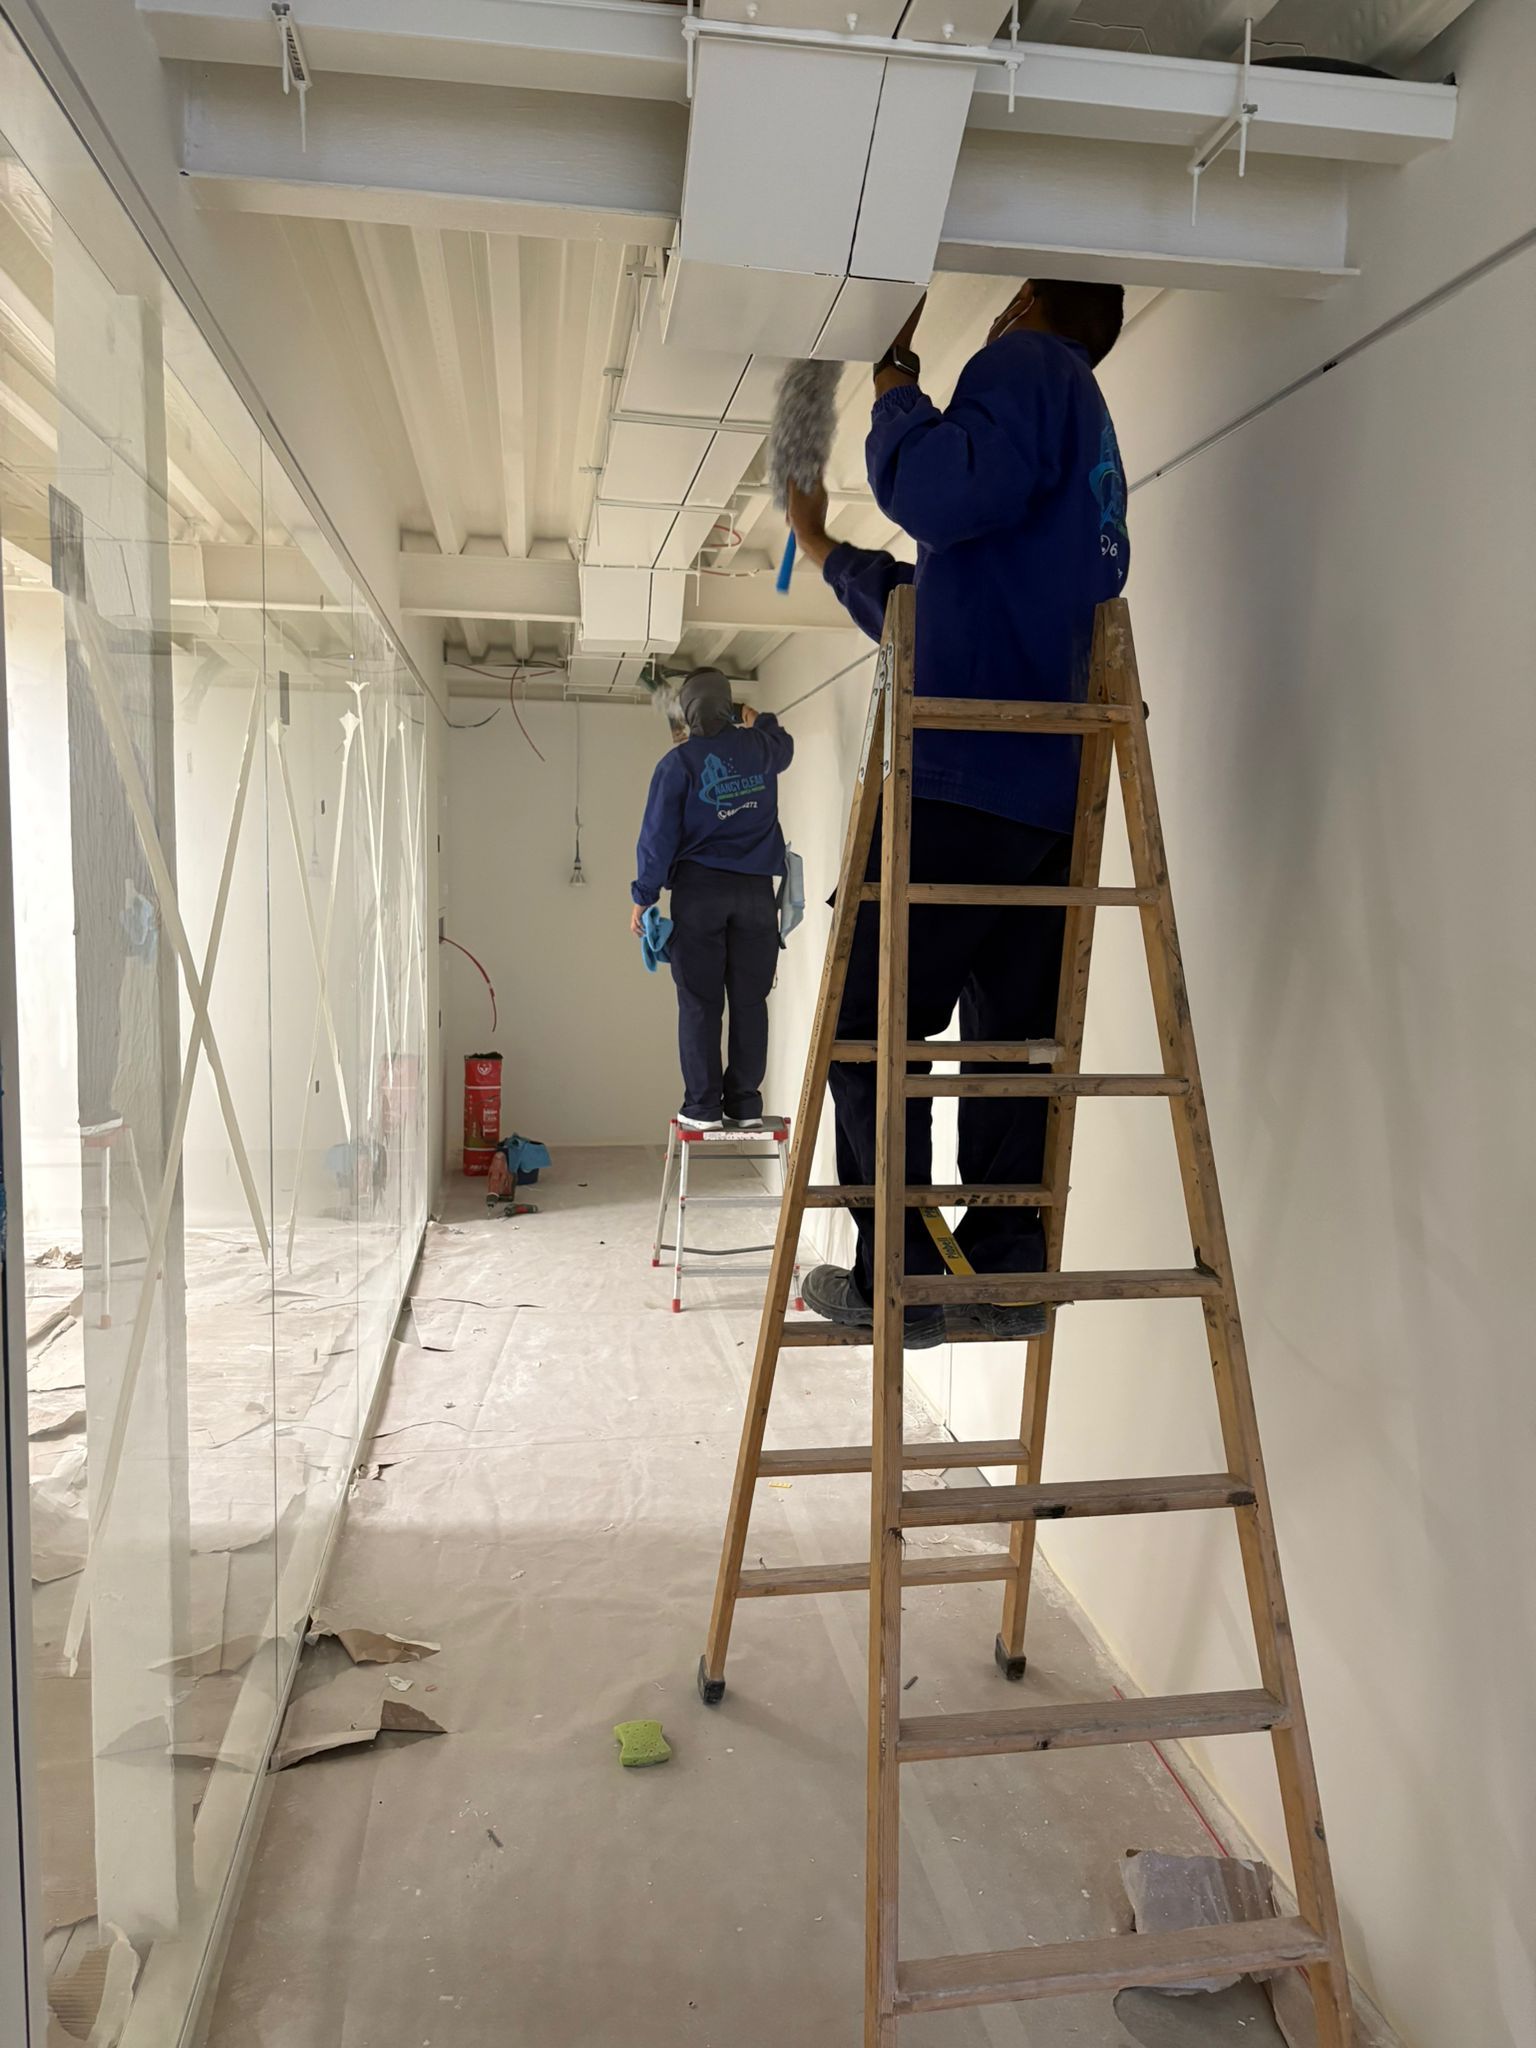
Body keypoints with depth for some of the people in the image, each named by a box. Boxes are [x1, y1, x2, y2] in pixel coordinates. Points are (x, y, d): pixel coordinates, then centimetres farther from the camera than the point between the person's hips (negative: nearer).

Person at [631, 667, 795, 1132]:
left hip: (699, 889, -3)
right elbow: (784, 745, 33)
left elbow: (658, 835, -6)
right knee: (749, 1001, 5)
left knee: (700, 1003, 1)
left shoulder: (678, 762, -4)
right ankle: (745, 1104, 7)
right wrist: (760, 721, 54)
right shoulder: (759, 748, 7)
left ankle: (703, 1107, 0)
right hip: (756, 890, 3)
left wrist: (643, 897, 1)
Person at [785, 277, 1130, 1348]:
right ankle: (1008, 1272, 7)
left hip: (963, 781, -9)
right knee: (1014, 1038, 6)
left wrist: (895, 382, 0)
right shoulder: (1091, 446, 32)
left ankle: (900, 1279, -5)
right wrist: (825, 548, 44)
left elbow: (944, 491, -18)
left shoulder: (1030, 363, 5)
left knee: (871, 1028, -4)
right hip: (1051, 792, 9)